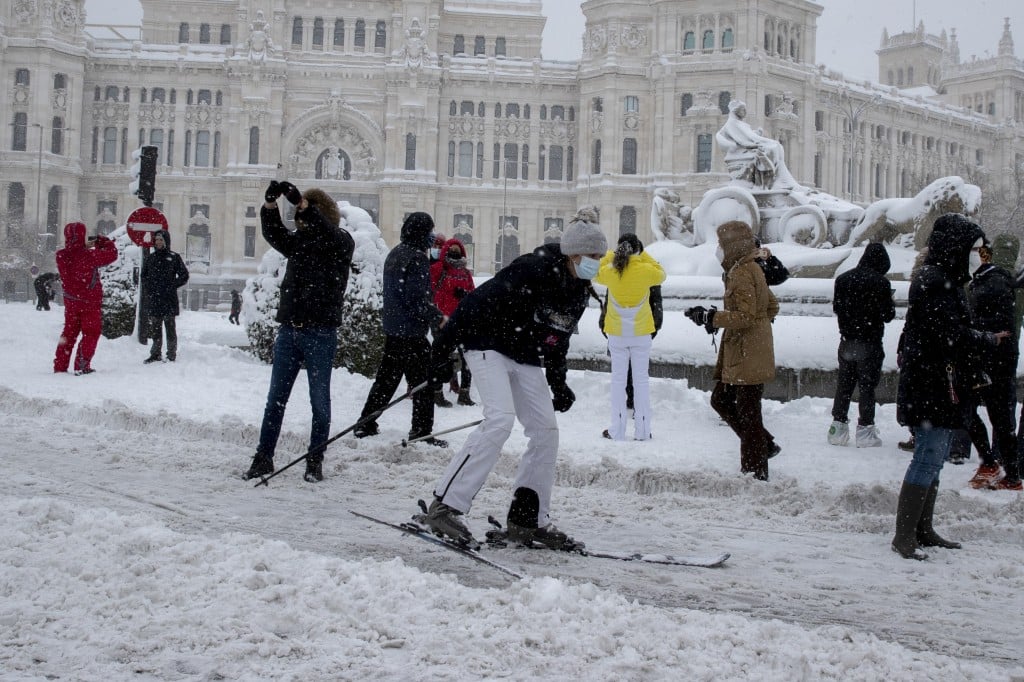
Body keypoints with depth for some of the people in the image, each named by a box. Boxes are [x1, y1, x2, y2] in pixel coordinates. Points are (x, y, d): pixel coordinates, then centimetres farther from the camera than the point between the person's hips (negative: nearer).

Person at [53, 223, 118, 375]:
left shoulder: (61, 256, -8)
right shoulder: (89, 255, -24)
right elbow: (112, 254, -13)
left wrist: (86, 247, 8)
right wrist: (101, 241, 2)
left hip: (71, 301, 5)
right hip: (90, 302, -5)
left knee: (69, 332, 17)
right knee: (91, 333, 7)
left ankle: (60, 365, 18)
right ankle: (82, 366, 3)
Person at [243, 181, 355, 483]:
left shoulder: (342, 242, -2)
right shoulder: (299, 241, 12)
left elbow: (327, 235, -24)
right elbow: (274, 233, -4)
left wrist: (302, 204, -34)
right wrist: (270, 204, -22)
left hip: (321, 333, -5)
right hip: (289, 330, 5)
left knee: (320, 400, 4)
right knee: (275, 398, 8)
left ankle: (315, 461, 13)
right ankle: (264, 457, 15)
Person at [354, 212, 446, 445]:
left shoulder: (394, 255, 12)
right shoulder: (417, 258, -16)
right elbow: (416, 300, -21)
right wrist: (439, 318, -11)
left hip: (392, 330, 9)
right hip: (412, 333, -9)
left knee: (386, 378, 16)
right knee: (423, 383, -1)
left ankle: (365, 425, 20)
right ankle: (421, 432, 1)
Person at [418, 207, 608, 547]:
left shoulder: (577, 292, 5)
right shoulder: (531, 270, -22)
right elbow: (476, 303, -22)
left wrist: (558, 384, 17)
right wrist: (442, 350, -22)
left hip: (527, 361, 8)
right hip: (489, 347, -8)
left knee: (546, 430, 1)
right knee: (500, 419, -24)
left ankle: (529, 519, 10)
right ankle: (445, 505, -22)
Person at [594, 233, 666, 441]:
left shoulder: (609, 272, -10)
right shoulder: (646, 271, -13)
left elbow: (596, 274, 13)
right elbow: (661, 274, 9)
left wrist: (611, 254, 13)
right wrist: (644, 255, 10)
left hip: (617, 334, 0)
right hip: (641, 333, 0)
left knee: (618, 380, 7)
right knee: (641, 380, 7)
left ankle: (617, 430, 6)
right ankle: (642, 430, 9)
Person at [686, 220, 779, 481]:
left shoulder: (741, 274, -17)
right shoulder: (752, 269, 14)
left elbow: (745, 316, -23)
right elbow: (772, 307, 20)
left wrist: (710, 317, -18)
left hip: (748, 357, -11)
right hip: (739, 354, 11)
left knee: (747, 413, -3)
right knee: (721, 400, 18)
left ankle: (755, 473, 5)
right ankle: (765, 444, 23)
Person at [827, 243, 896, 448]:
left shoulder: (843, 279, 3)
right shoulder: (880, 282, -14)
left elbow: (836, 307, 10)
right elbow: (887, 315, -10)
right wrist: (891, 303, 9)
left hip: (846, 341, 5)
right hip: (869, 343, -4)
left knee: (843, 385, 13)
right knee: (867, 386, 2)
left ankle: (838, 426, 15)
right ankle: (865, 430, 4)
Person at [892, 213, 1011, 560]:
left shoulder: (944, 280, 17)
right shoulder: (934, 282, -16)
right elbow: (953, 336, -20)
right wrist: (990, 340, -6)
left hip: (941, 386, 11)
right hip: (931, 386, -11)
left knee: (932, 459, 15)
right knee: (928, 459, -10)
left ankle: (922, 530, 23)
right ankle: (904, 536, -6)